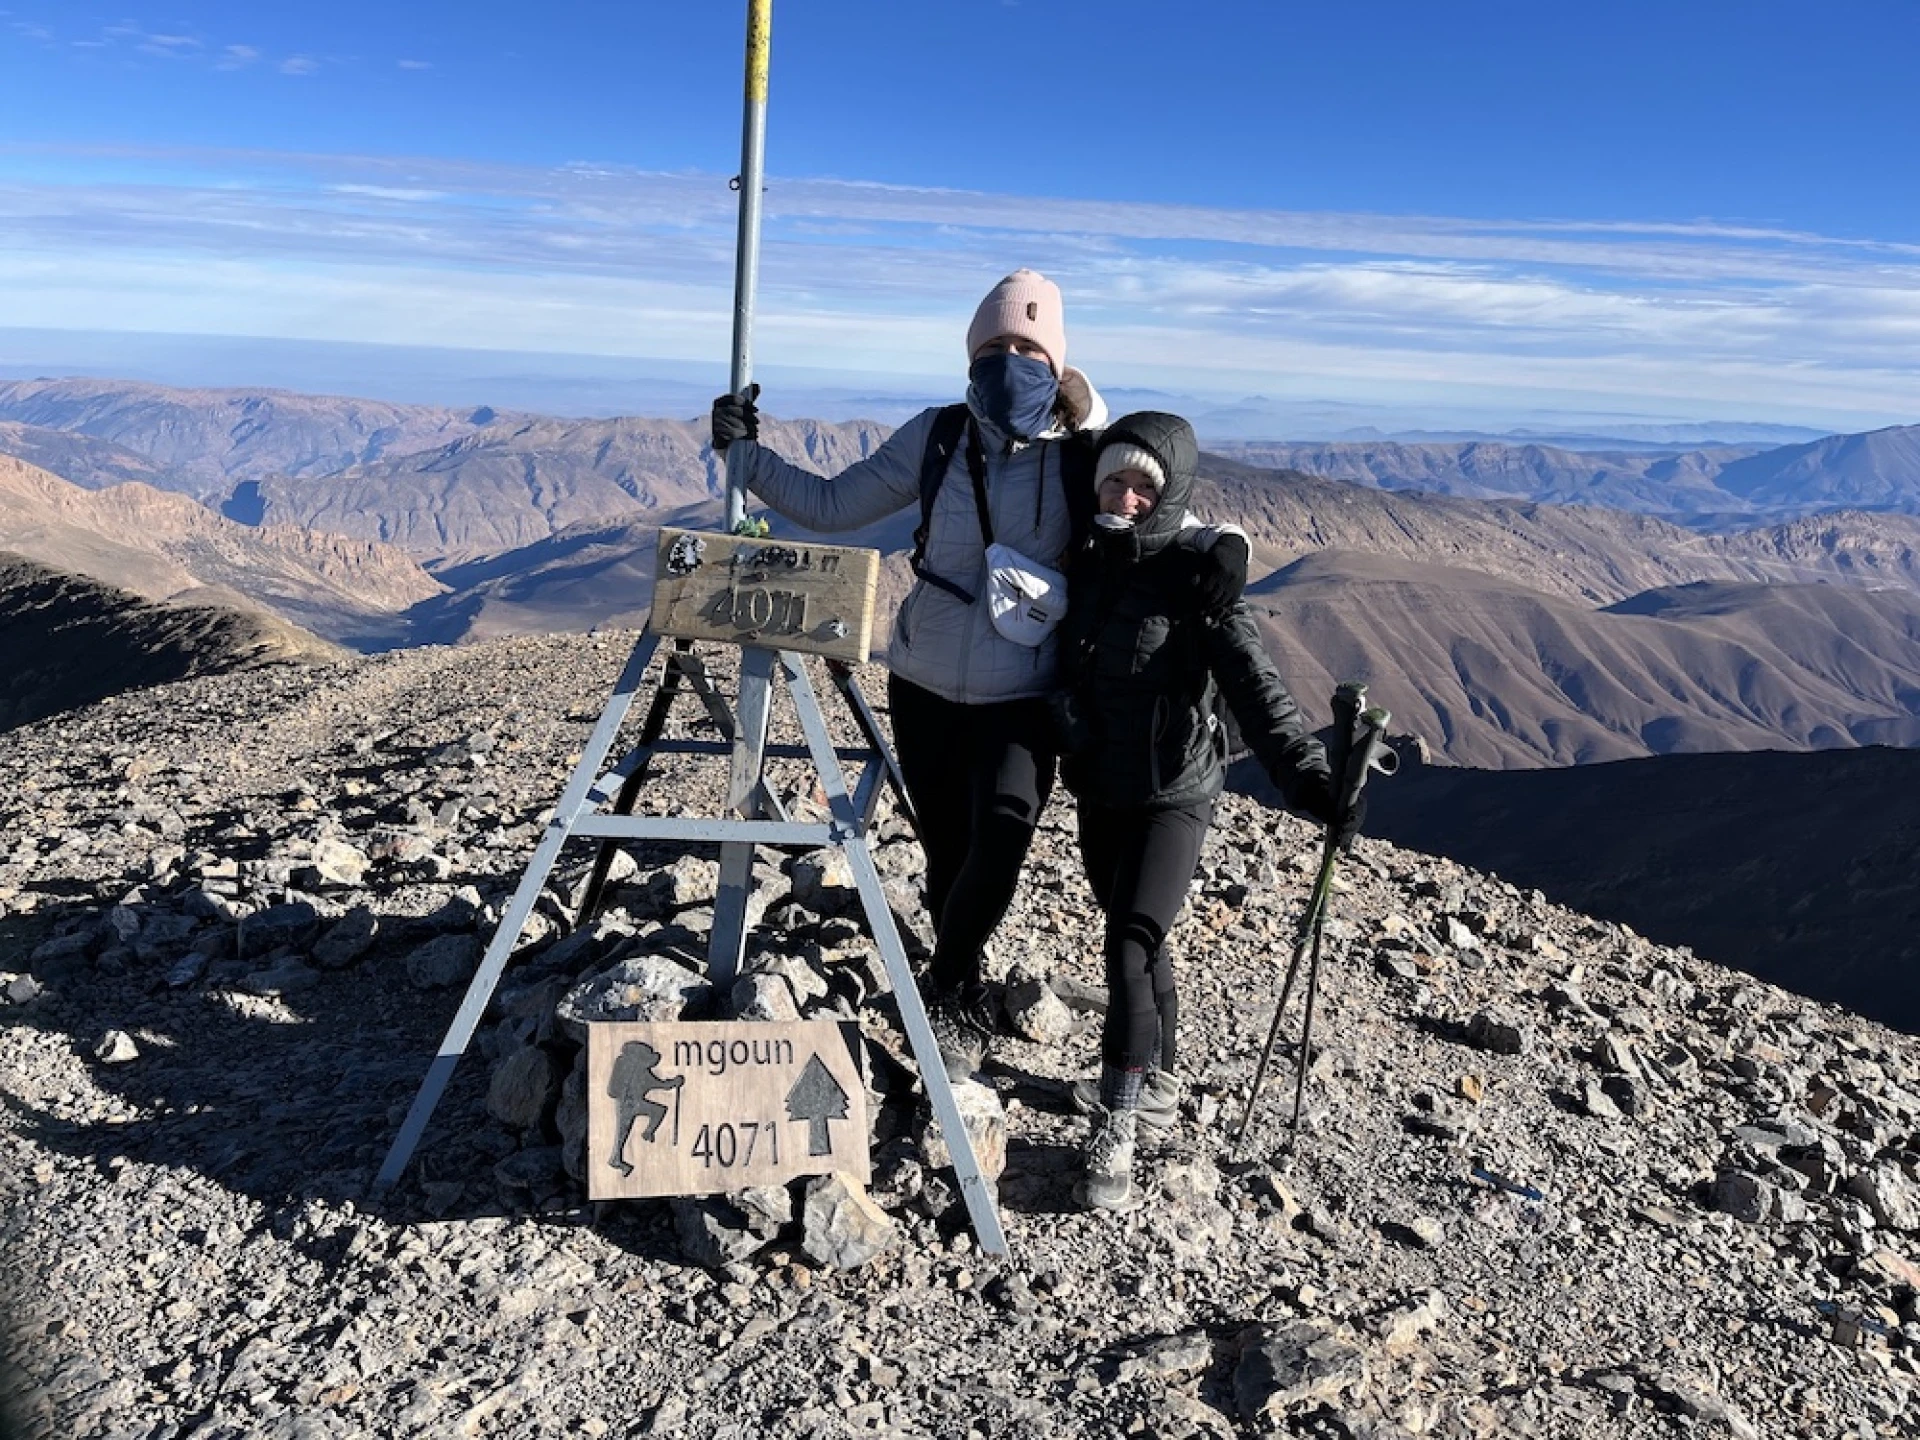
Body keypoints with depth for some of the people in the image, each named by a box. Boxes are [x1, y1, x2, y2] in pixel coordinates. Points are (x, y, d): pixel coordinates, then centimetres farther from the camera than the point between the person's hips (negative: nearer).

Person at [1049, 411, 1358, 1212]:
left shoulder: (1193, 577, -16)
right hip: (1099, 790, 6)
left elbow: (1252, 685, -25)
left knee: (1130, 943, -17)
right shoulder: (1083, 564, 1)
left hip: (1172, 795, -6)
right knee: (1137, 940, 19)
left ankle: (1116, 1132, -6)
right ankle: (1155, 1084, 38)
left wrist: (1306, 774, -35)